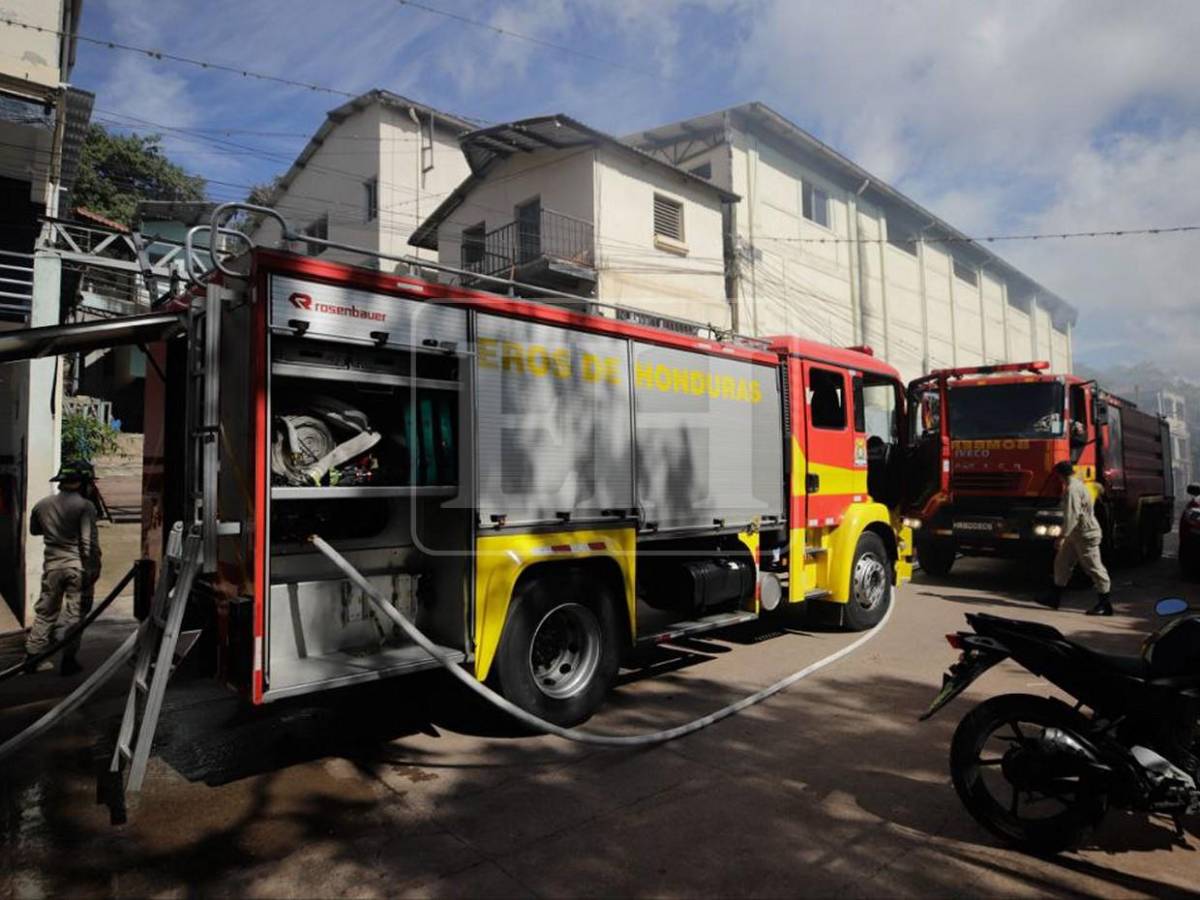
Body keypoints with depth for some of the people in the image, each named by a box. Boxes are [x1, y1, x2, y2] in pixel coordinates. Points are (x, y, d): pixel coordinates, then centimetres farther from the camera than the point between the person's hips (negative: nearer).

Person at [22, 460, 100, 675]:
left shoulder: (42, 504, 4)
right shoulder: (85, 506, -13)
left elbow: (34, 530, 22)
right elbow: (89, 541, -16)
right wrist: (94, 566, -8)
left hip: (52, 563, 5)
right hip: (77, 564, -5)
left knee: (45, 611, 16)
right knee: (74, 613, 4)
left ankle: (33, 656, 20)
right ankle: (68, 660, 7)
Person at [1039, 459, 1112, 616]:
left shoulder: (1072, 489, -19)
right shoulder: (1077, 484, 14)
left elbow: (1072, 515, -27)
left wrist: (1063, 536, -27)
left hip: (1085, 535, -11)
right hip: (1077, 535, 11)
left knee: (1094, 568, -3)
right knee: (1062, 562, 12)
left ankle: (1105, 604, 5)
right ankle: (1055, 598, 17)